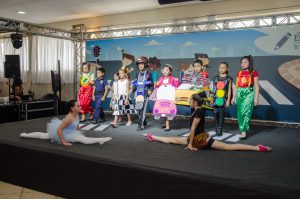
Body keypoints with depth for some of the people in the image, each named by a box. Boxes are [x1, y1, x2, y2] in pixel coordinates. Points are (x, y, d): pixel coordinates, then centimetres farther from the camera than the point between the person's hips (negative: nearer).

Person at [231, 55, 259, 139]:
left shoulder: (254, 72, 0)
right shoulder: (239, 73, 13)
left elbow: (256, 86, -2)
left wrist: (256, 98, -8)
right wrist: (233, 97, 13)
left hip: (249, 93, -5)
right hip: (240, 93, 5)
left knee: (246, 111, -14)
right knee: (240, 112, 5)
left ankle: (244, 132, -13)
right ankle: (242, 129, 17)